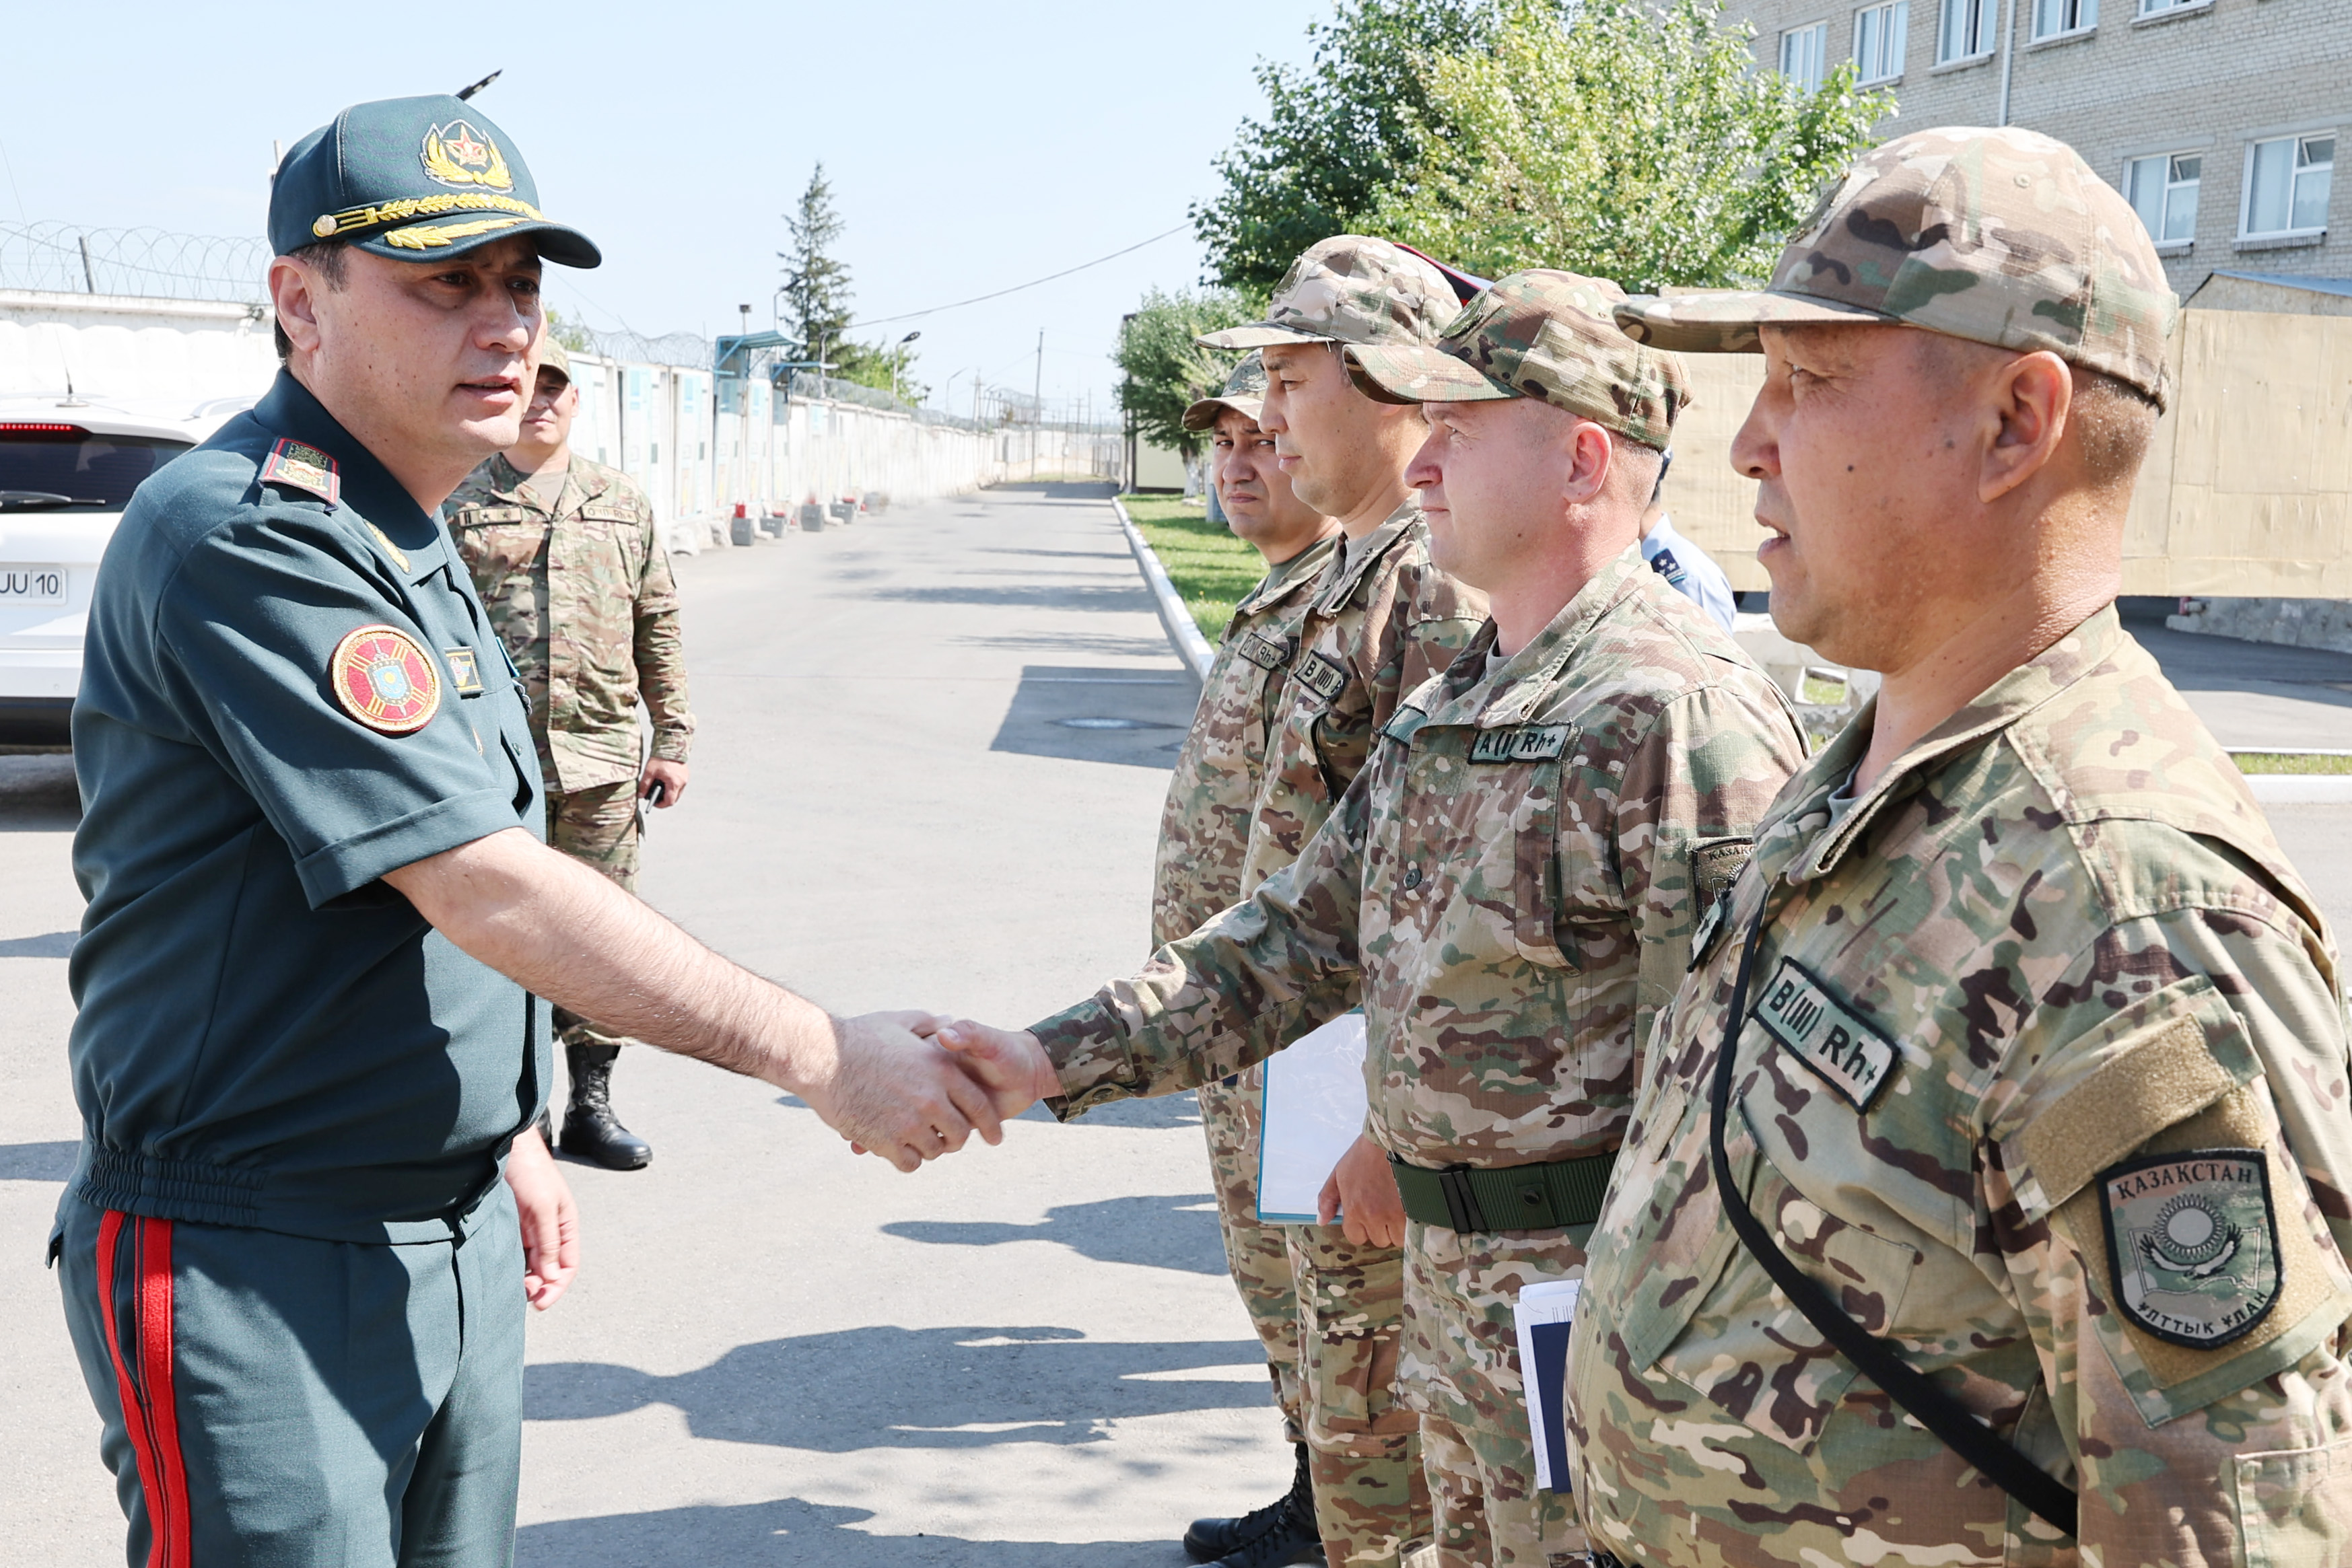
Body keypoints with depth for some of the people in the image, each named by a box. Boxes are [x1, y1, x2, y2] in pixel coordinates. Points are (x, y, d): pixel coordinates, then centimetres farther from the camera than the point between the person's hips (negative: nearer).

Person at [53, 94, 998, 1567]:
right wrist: (824, 1057, -21)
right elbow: (489, 893, -25)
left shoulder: (412, 548, 13)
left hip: (456, 1238, 9)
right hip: (256, 1265, -9)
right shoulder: (247, 538, -20)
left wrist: (513, 1141, 22)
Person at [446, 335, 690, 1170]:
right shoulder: (456, 507, 4)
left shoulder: (624, 504, 13)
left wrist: (672, 740, 10)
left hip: (601, 759, 3)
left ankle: (591, 1103, 16)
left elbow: (659, 629, 14)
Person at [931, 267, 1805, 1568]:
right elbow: (1297, 937, 11)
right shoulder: (1447, 705, 10)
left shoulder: (1678, 714, -19)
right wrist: (1055, 1061, 2)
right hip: (1447, 1271, 9)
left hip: (1592, 1292, -8)